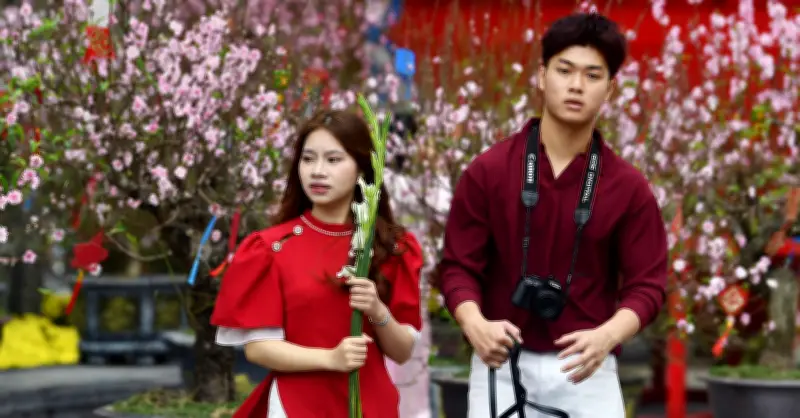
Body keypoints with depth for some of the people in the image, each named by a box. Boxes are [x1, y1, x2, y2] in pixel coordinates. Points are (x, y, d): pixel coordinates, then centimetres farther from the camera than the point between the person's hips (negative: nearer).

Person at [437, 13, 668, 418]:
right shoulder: (488, 170, -2)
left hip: (586, 369, 0)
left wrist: (606, 336, -24)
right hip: (503, 366, 0)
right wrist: (475, 324, -22)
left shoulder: (628, 186, -1)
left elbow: (646, 283, -3)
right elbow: (458, 266, 0)